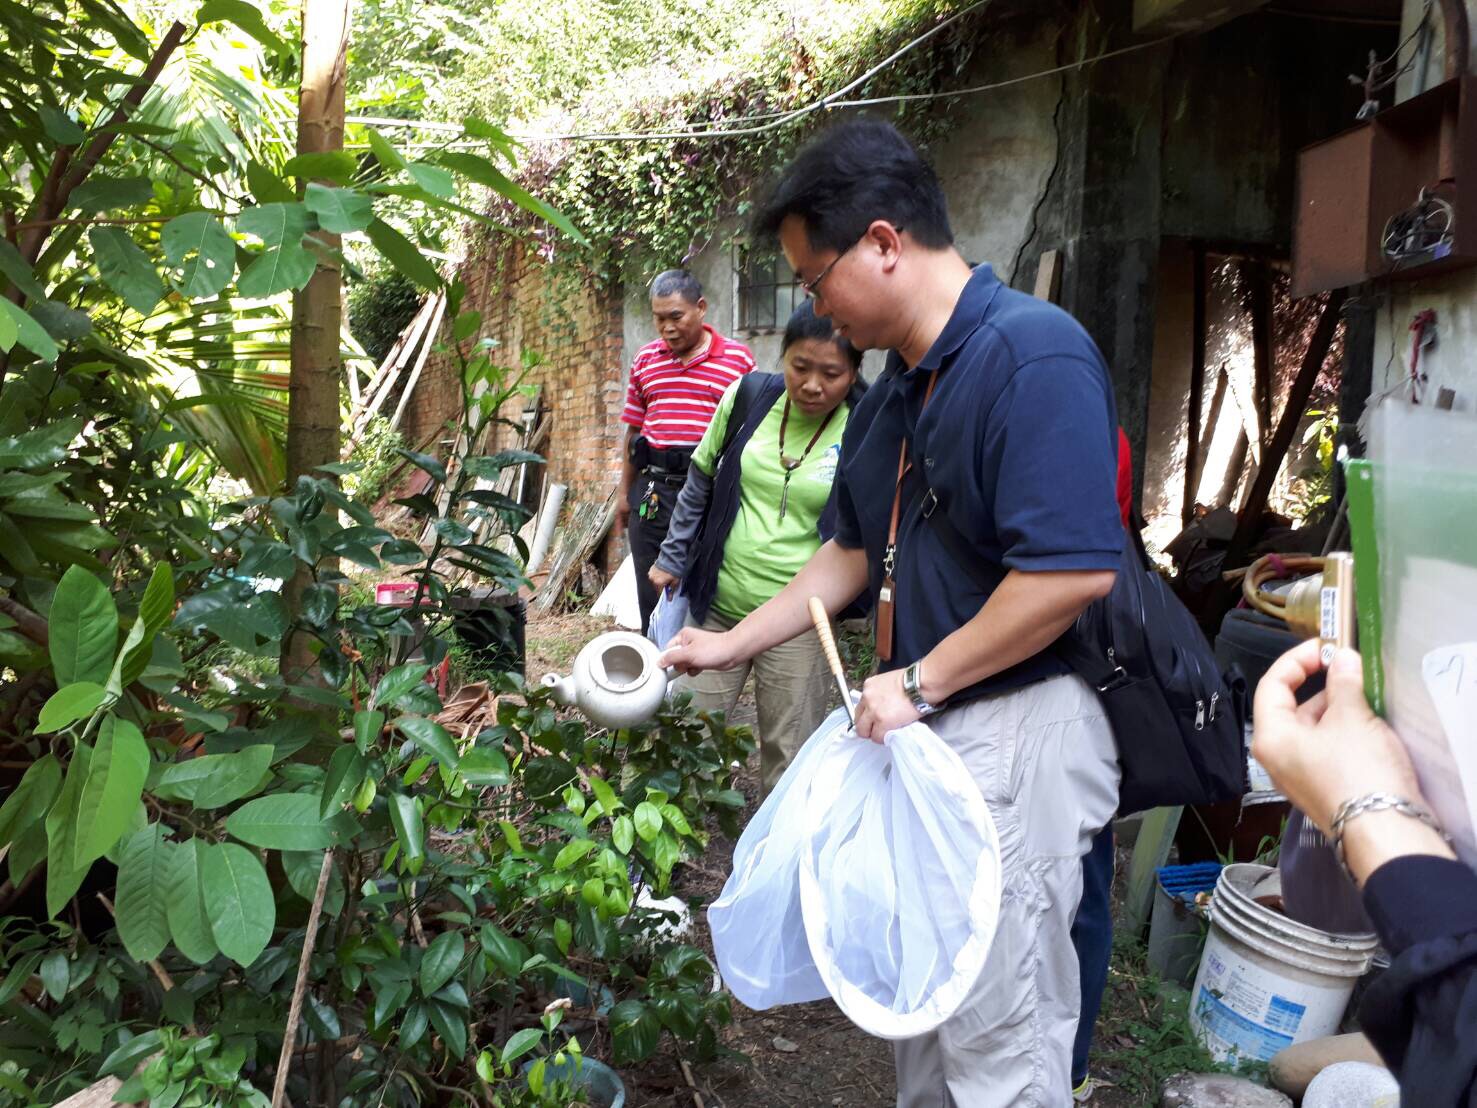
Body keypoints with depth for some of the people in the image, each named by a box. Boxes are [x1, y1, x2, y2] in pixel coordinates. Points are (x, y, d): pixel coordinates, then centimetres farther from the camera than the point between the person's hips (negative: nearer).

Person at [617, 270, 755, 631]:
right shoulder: (645, 359, 10)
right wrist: (624, 492, 14)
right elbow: (633, 429, 15)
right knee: (651, 595, 11)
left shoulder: (738, 359, -1)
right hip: (653, 490, 4)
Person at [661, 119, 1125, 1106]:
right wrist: (733, 643, 17)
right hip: (924, 729, 9)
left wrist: (917, 681, -18)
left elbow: (1074, 571, -27)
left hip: (1018, 728, -9)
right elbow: (855, 553, 20)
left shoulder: (1035, 352, -18)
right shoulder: (892, 394, 12)